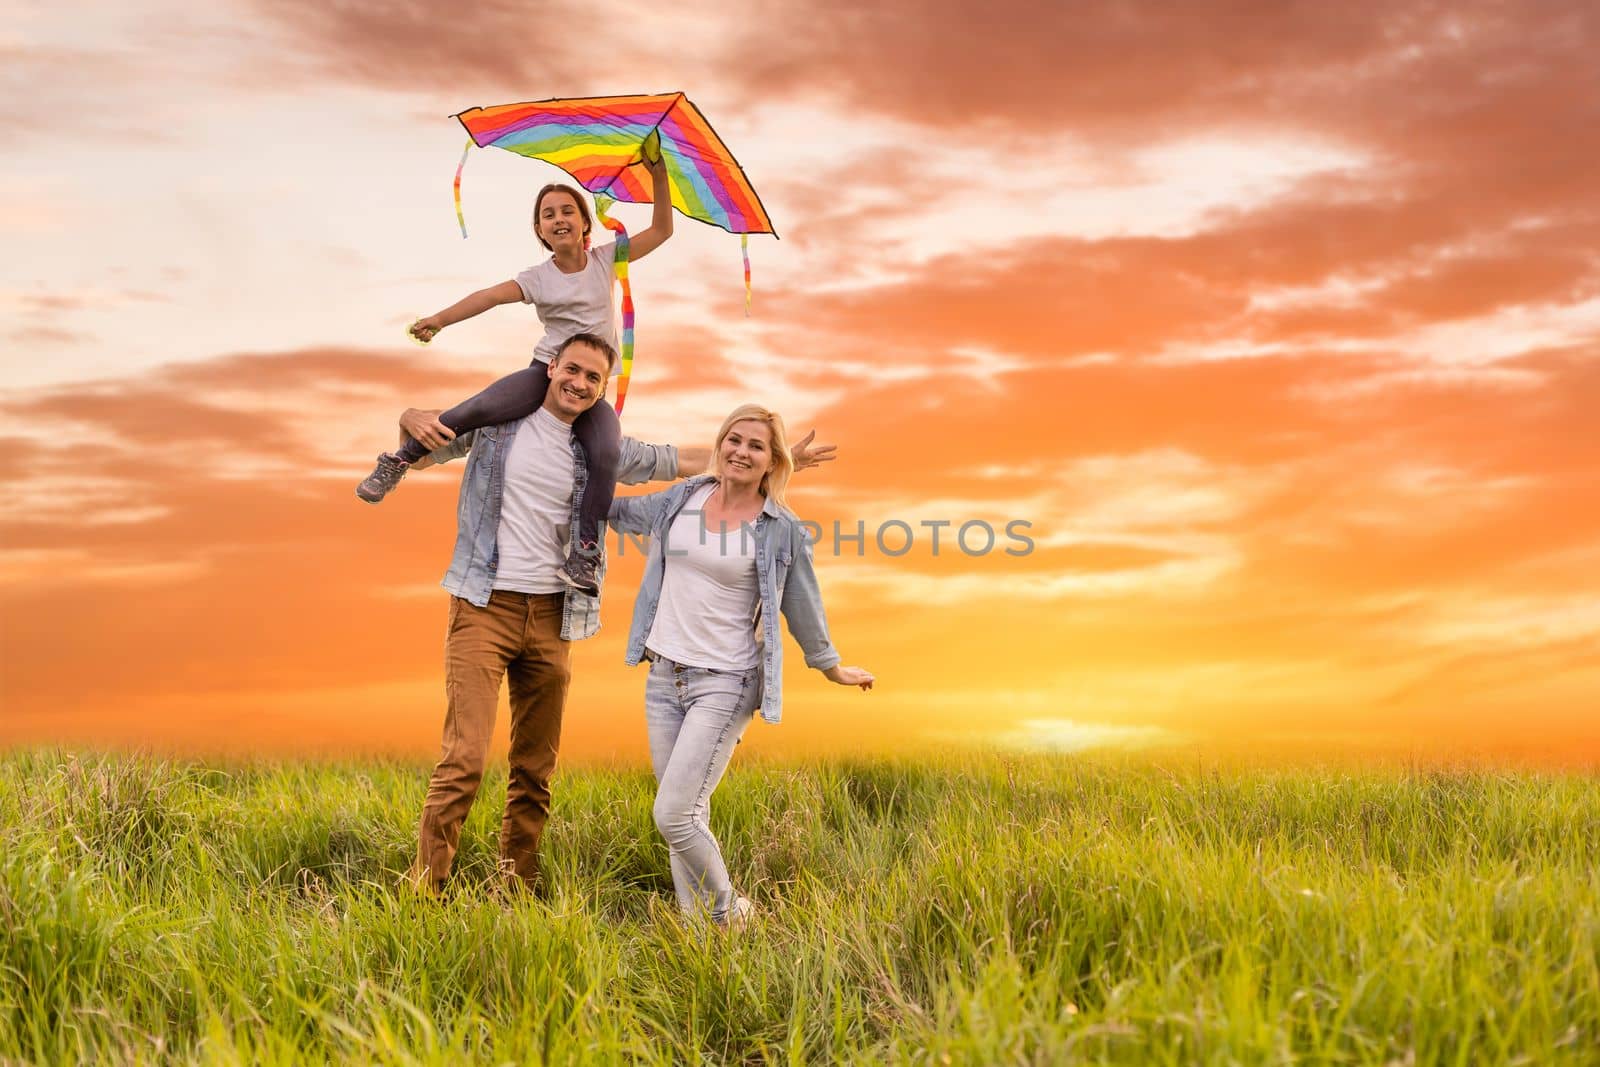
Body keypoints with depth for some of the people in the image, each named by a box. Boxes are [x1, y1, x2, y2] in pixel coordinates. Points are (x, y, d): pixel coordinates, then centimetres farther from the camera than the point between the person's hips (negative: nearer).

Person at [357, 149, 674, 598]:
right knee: (476, 411, -25)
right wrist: (438, 320, -27)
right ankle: (399, 461, -5)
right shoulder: (538, 278, 2)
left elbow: (661, 231, 5)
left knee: (606, 454, -30)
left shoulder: (605, 259, 6)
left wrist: (658, 177, -6)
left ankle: (585, 551, -22)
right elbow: (491, 296, -14)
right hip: (545, 372, 0)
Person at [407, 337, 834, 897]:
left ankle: (516, 888, 16)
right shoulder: (497, 421, 4)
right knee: (464, 758, -14)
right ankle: (425, 887, -7)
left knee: (536, 768, 6)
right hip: (485, 606, -4)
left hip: (550, 618, 4)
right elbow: (418, 456, 12)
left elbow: (679, 460, 19)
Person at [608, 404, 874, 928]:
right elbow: (622, 511, 25)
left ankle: (730, 915, 10)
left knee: (673, 815, -12)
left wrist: (829, 666, 17)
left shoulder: (782, 529, -6)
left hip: (724, 683, -5)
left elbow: (802, 604, 7)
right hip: (664, 674, 5)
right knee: (687, 815, 8)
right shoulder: (682, 499, 5)